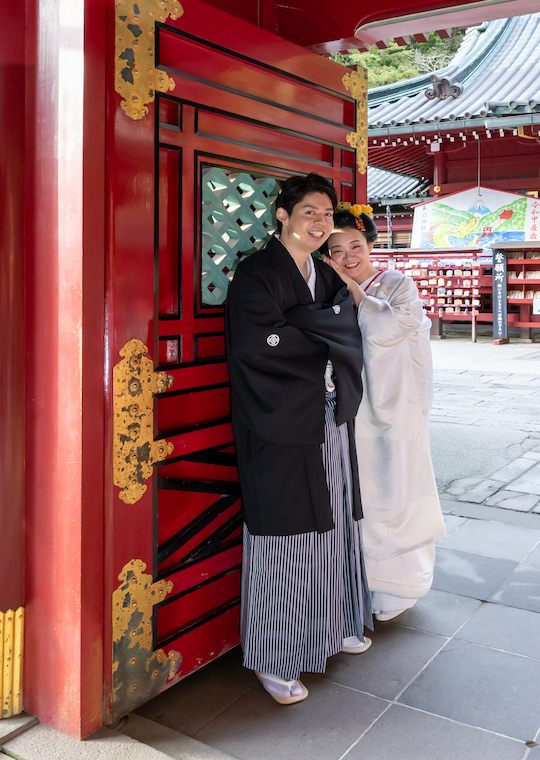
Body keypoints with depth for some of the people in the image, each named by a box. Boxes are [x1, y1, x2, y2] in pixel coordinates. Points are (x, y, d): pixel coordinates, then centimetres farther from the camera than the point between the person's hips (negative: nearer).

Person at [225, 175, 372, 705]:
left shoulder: (328, 278, 16)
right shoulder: (256, 273, -6)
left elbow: (349, 335, 2)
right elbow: (260, 343, -19)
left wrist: (295, 327, -14)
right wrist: (324, 340, -7)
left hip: (330, 423, 7)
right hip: (279, 431, -7)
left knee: (331, 527, 15)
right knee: (283, 538, -1)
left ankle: (332, 626, 33)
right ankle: (273, 658, 13)